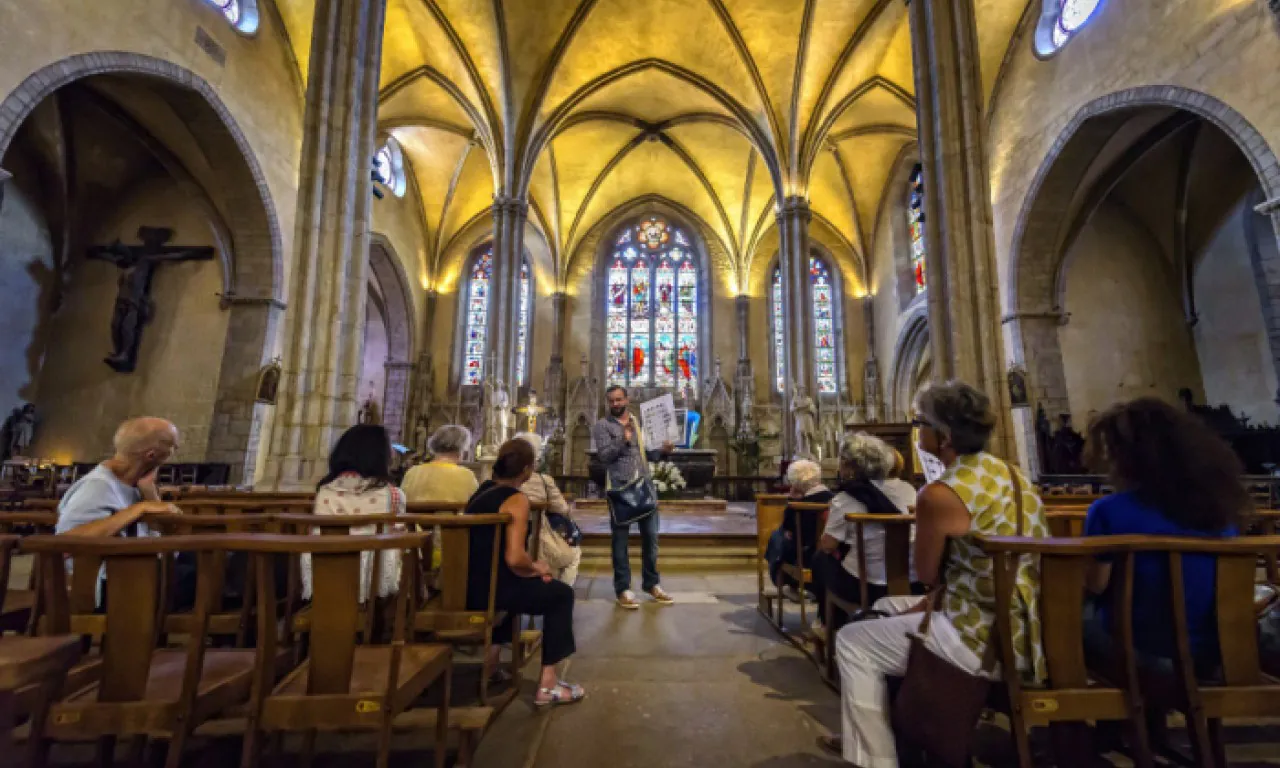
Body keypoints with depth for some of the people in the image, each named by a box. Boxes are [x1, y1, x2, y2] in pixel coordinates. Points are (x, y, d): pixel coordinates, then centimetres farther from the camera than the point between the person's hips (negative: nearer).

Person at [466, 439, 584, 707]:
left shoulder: (483, 489, 11)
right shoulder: (517, 499, -16)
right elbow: (515, 559, -26)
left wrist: (530, 568, 13)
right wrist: (536, 567, -4)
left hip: (468, 586, 9)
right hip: (490, 589, -8)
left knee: (519, 584, 35)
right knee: (561, 593, 9)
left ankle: (491, 660, 37)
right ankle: (547, 685, 10)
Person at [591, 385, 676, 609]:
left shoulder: (639, 422, 16)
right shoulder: (602, 426, -1)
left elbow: (648, 453, 16)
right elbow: (604, 455, -13)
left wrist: (662, 450, -3)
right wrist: (623, 439, -23)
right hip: (620, 487, -5)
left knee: (650, 535, 10)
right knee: (620, 538, 4)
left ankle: (651, 582, 26)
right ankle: (623, 588, 15)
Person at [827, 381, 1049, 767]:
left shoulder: (940, 493, -23)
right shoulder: (1011, 472, 7)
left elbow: (928, 574, -8)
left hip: (987, 638, -10)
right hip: (1024, 626, 10)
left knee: (852, 641, 1)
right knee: (887, 608, 23)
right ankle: (870, 733, 36)